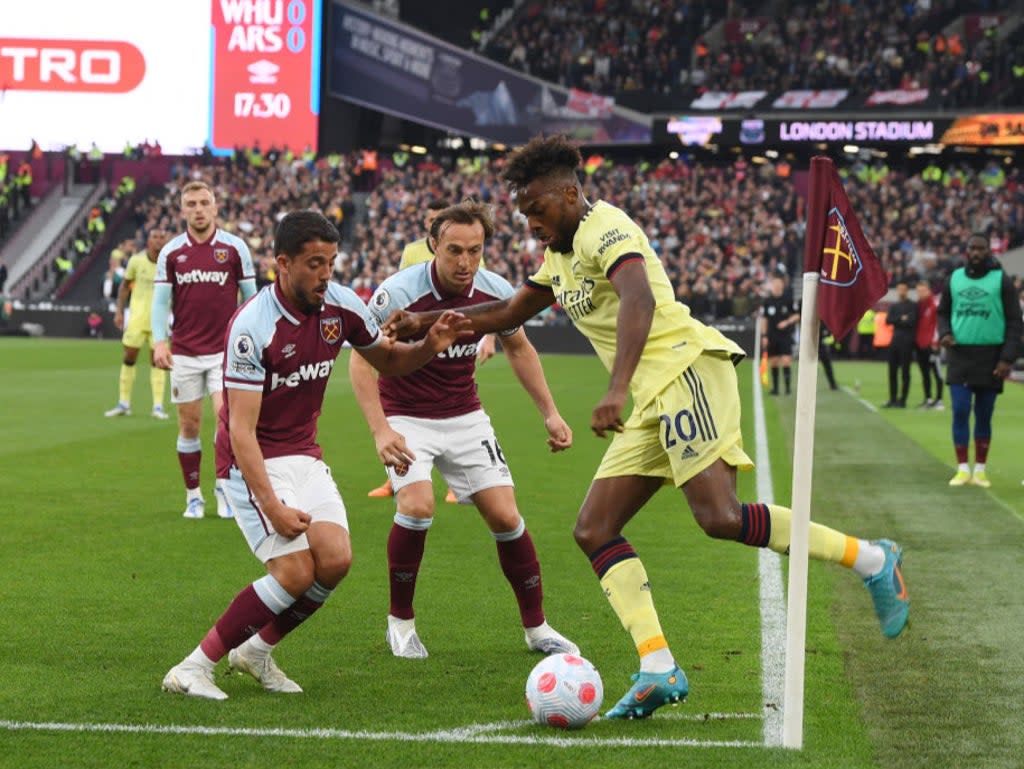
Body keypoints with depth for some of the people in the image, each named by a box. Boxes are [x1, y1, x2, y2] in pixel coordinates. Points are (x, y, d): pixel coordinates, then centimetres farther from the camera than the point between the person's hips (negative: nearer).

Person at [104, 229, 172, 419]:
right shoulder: (136, 260, -4)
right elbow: (125, 285, 8)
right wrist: (119, 311, 4)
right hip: (137, 316, 1)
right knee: (129, 358, 3)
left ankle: (158, 406, 3)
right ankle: (123, 404, 14)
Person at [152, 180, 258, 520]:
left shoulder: (234, 247, -1)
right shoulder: (171, 252, 3)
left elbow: (250, 296, 5)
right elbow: (160, 300, 3)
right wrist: (159, 341, -10)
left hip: (225, 349, -2)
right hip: (184, 352, 2)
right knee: (189, 425, 4)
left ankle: (225, 488, 1)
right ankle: (193, 495, 15)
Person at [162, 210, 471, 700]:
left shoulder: (341, 306, -4)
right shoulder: (252, 327, -23)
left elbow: (387, 359, 15)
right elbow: (242, 429, -23)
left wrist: (430, 347, -8)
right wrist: (271, 505, -29)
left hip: (304, 454, 6)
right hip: (253, 462, -6)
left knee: (336, 559, -12)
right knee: (296, 571, -19)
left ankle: (257, 650, 10)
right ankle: (194, 668, -8)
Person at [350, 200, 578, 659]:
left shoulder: (496, 293, -10)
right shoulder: (398, 293, -23)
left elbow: (518, 348, 10)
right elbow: (361, 360, -15)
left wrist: (549, 413, 5)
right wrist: (380, 431, -25)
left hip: (465, 417, 3)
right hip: (406, 418, -3)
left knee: (505, 517, -5)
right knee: (417, 506, -25)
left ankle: (536, 628, 13)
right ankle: (401, 621, -4)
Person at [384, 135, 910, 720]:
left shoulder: (605, 228, -7)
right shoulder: (559, 258, 24)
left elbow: (639, 302, -26)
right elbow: (508, 313, 38)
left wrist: (617, 391, -37)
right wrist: (425, 321, 31)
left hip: (687, 367, -10)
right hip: (654, 402, 10)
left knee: (720, 517, -24)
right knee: (594, 532, -1)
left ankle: (873, 561, -13)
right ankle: (659, 670, -9)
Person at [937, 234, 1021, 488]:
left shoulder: (1001, 280, -1)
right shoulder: (954, 279, 8)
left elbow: (1014, 321, -2)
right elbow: (943, 312, 19)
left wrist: (1007, 358, -10)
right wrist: (944, 333, -3)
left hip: (990, 357, -2)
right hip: (960, 355, 2)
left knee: (984, 415, 5)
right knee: (960, 411, -5)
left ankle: (980, 470, 12)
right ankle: (963, 469, 0)